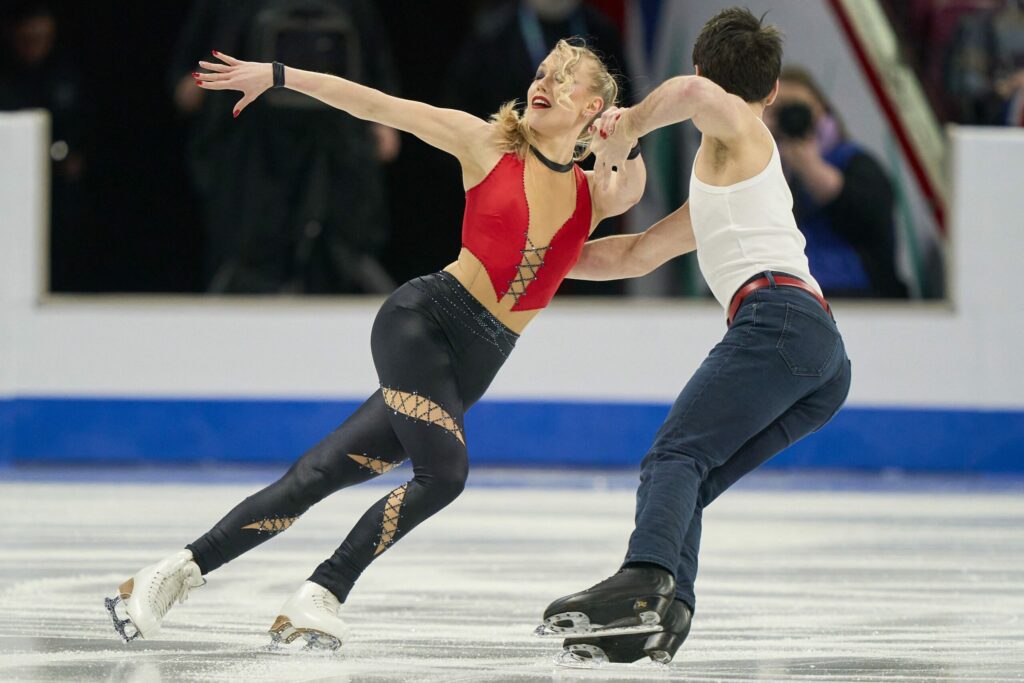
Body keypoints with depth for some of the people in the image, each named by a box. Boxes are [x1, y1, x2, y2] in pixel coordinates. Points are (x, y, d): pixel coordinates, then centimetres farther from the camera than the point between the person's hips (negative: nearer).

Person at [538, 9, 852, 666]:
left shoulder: (735, 125, 14)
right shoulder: (719, 184, 39)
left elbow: (693, 92, -13)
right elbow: (635, 255, 43)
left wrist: (630, 125, 3)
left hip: (778, 315, -8)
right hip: (826, 357, 8)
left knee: (674, 457, -23)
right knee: (685, 483, 3)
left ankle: (644, 582, -46)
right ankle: (666, 615, -18)